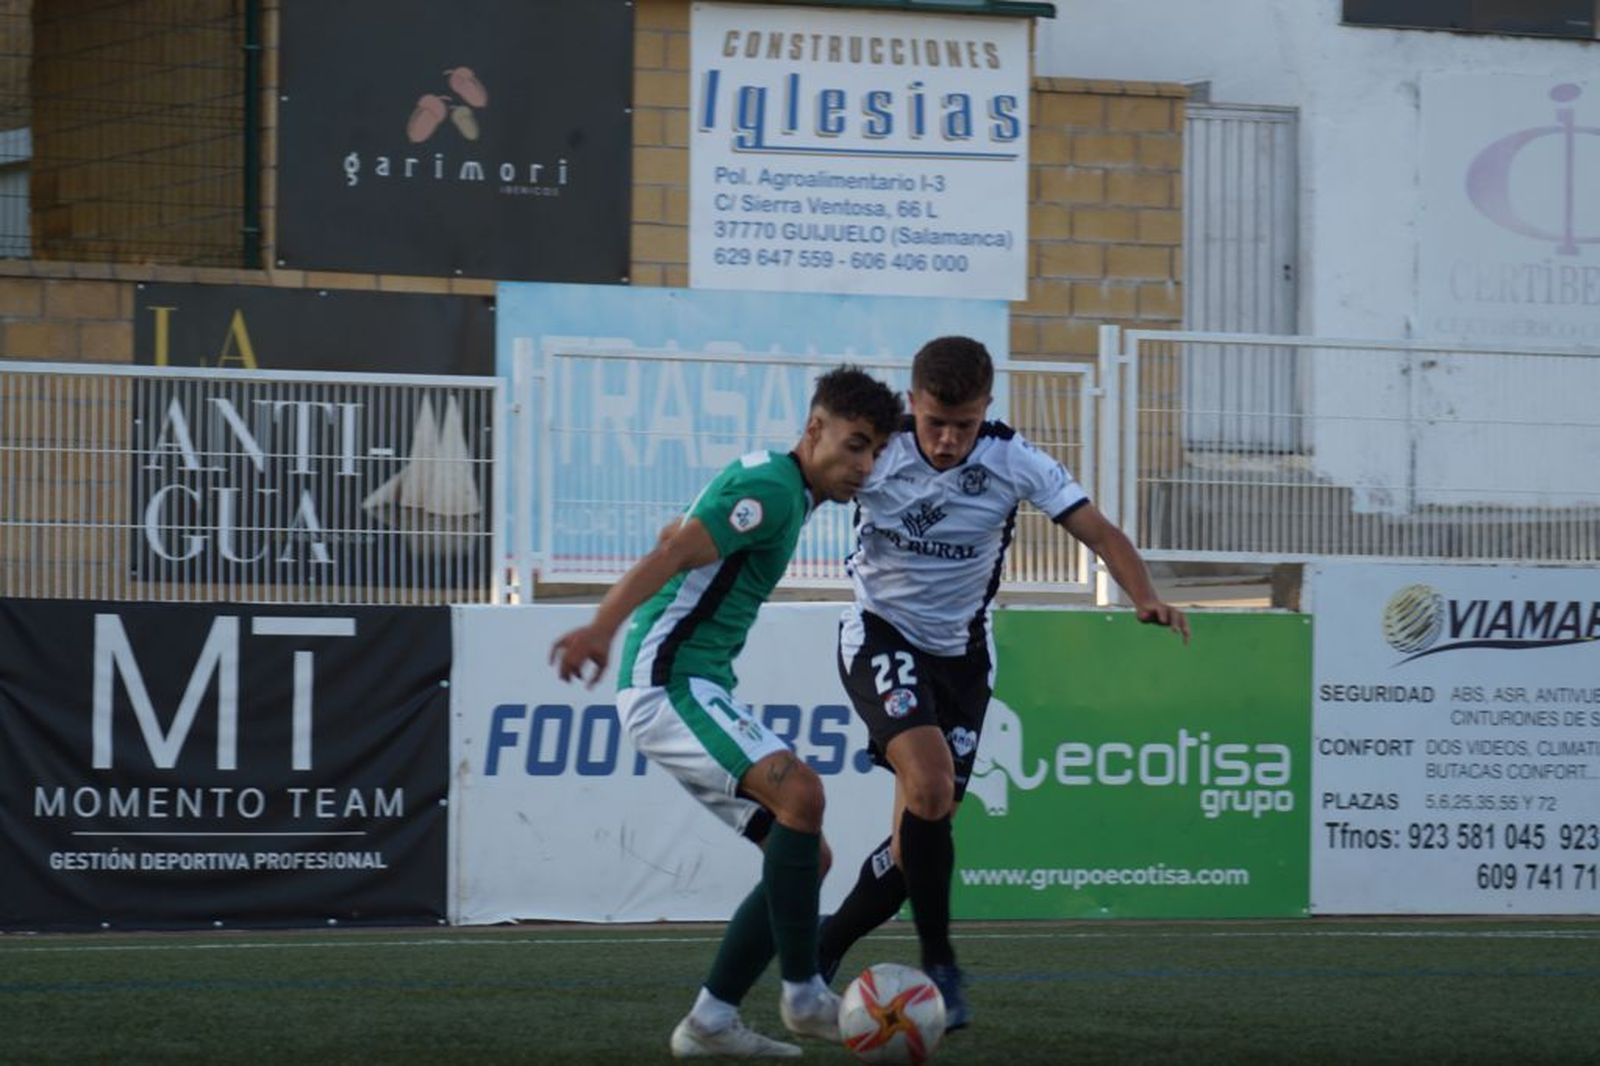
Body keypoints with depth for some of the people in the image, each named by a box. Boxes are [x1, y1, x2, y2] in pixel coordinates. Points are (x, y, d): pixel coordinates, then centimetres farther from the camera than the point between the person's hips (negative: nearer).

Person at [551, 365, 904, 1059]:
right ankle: (803, 995, -24)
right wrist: (601, 629, -35)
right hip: (667, 682, -11)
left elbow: (677, 538, 31)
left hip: (701, 691, 11)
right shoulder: (773, 487, -12)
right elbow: (674, 553, -24)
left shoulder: (778, 486, 19)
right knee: (799, 790, -29)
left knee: (806, 855, 5)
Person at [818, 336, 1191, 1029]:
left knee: (920, 832, 2)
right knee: (930, 786, -27)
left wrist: (1146, 599, -31)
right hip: (880, 637, -4)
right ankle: (939, 967, -15)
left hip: (960, 654, 4)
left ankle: (820, 954, 24)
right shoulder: (876, 453, -17)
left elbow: (1098, 531, -13)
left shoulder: (1012, 462, -12)